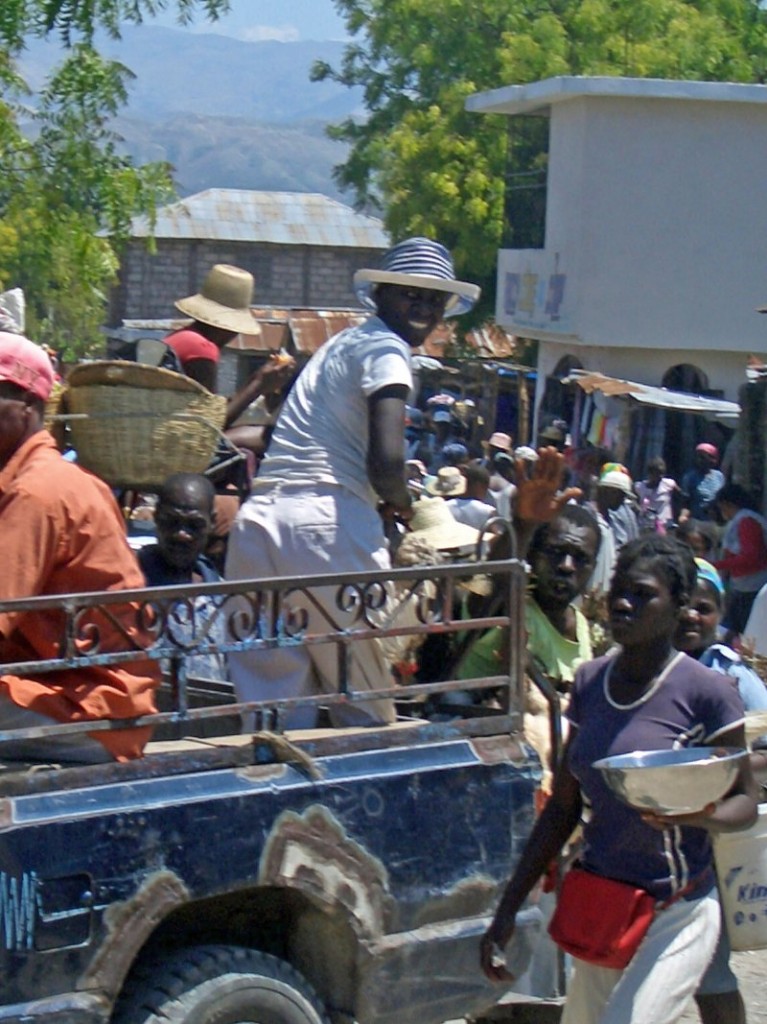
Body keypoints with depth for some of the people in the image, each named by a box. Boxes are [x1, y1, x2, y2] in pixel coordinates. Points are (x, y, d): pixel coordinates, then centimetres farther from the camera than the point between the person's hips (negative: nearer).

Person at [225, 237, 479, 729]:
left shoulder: (342, 343, 26)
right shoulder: (386, 348, 0)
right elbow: (386, 464, -15)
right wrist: (406, 506, 5)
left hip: (257, 518, 8)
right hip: (327, 521, -8)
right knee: (368, 709, 3)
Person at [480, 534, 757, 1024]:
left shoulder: (704, 691, -12)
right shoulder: (590, 681, 4)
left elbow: (745, 802, -6)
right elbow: (563, 805, 9)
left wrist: (698, 814, -29)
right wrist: (508, 909, 7)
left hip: (677, 914, -6)